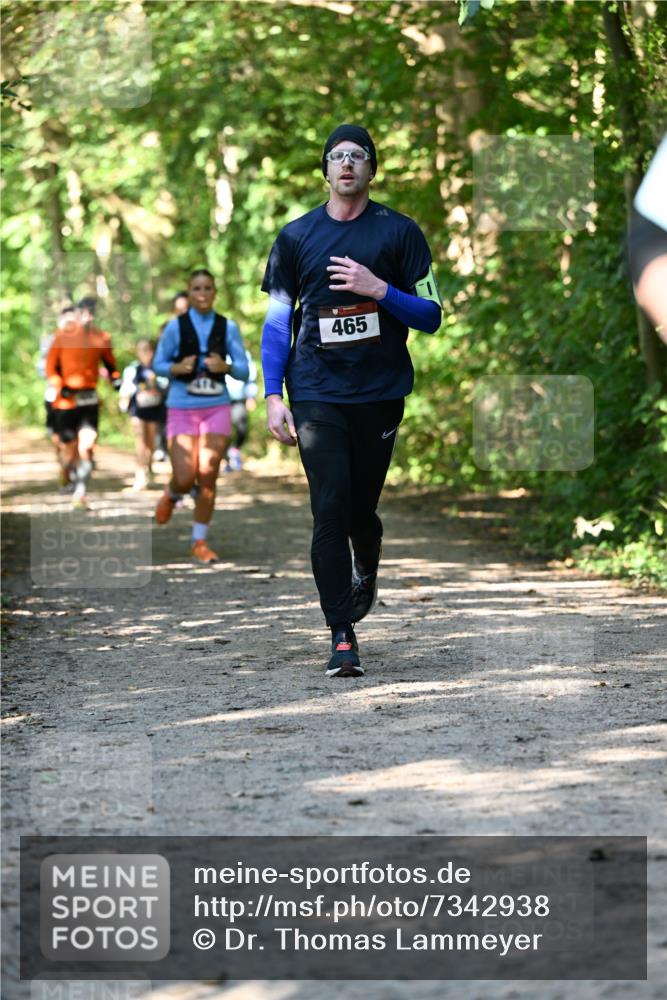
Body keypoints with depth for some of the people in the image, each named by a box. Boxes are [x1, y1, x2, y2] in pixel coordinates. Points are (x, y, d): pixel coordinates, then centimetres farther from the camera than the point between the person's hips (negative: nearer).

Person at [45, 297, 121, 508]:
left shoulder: (101, 338, 4)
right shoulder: (63, 336, -4)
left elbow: (110, 363, 19)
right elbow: (51, 366, 0)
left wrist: (117, 380, 5)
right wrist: (60, 387, -14)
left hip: (89, 401, 1)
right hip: (66, 400, -1)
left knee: (86, 447, -15)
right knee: (69, 449, 6)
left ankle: (80, 495, -12)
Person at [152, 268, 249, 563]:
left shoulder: (228, 327, 0)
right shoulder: (176, 326, -3)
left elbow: (243, 370, 3)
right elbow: (157, 364, 3)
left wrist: (226, 367, -18)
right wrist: (177, 368, -17)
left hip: (216, 408, 1)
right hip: (182, 409, -1)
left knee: (207, 478, -3)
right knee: (185, 479, -7)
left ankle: (200, 542, 9)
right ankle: (171, 495, 30)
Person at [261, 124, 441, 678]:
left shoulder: (400, 232, 4)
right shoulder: (297, 236, 8)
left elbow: (431, 316, 3)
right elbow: (277, 319, 10)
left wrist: (380, 289, -14)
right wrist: (273, 395, 1)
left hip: (381, 392, 0)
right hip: (316, 393, 0)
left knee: (361, 507, 8)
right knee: (329, 508, -10)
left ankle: (366, 571, 44)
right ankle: (342, 635, -7)